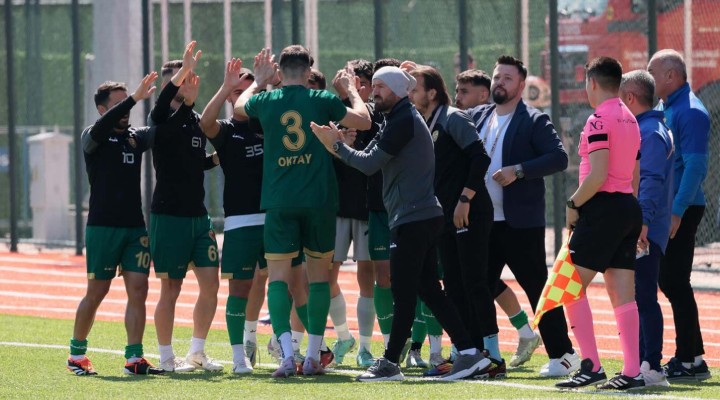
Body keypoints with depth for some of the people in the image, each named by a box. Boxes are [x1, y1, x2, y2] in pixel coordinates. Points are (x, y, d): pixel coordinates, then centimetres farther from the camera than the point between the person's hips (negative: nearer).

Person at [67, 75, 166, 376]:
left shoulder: (136, 137, 12)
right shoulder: (93, 137, -2)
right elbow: (103, 126, -24)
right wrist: (135, 98, -32)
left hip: (135, 227, 4)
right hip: (102, 227, -4)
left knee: (138, 290, -5)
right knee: (97, 292, 1)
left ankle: (134, 358, -4)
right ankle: (76, 355, 15)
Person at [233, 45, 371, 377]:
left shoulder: (266, 101, 1)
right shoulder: (323, 101, -3)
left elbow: (238, 106, 25)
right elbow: (364, 121, 10)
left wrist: (258, 80, 38)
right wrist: (352, 90, 24)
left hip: (279, 201, 0)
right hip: (319, 200, 0)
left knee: (278, 277, 0)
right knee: (319, 275, 11)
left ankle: (287, 354, -16)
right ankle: (313, 356, 10)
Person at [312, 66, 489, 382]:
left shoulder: (403, 122, -12)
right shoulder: (402, 119, 20)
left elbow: (370, 163, -15)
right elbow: (372, 158, 16)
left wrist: (338, 146, -3)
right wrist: (339, 146, 5)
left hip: (412, 219, -10)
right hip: (425, 216, 10)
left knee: (403, 293, -5)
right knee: (428, 290, 10)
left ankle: (390, 363, -2)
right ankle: (468, 353, 7)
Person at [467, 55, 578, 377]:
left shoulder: (534, 121, -5)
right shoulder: (476, 117, 12)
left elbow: (559, 158, -14)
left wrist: (518, 171, -21)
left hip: (521, 222, -6)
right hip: (484, 220, 6)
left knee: (538, 288, -2)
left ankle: (562, 355, 4)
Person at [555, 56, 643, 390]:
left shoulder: (599, 119, -12)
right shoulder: (629, 119, 16)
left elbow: (597, 175, -20)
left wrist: (573, 204, -8)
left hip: (603, 208, -9)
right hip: (629, 207, 9)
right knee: (623, 294, 5)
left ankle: (591, 365, -10)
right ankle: (632, 372, 1)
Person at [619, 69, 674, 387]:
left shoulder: (650, 132, -13)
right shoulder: (642, 129, 18)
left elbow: (651, 180, -22)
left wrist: (643, 221, -28)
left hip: (645, 231, -10)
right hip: (637, 229, 10)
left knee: (644, 298, -9)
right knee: (639, 298, 13)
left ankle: (651, 367, -9)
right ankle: (640, 363, 17)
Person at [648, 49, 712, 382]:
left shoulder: (690, 112, -15)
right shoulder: (664, 109, 15)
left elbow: (695, 166, -21)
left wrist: (677, 212, -25)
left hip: (681, 209, -10)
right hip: (663, 208, 10)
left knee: (675, 282, -9)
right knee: (669, 280, 12)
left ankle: (690, 362, -5)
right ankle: (691, 355, 18)